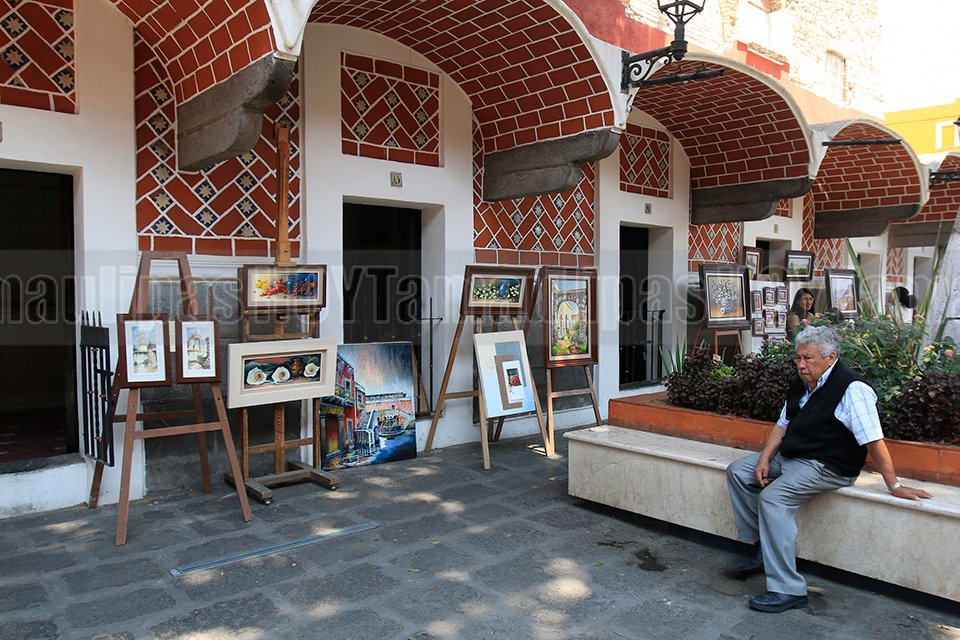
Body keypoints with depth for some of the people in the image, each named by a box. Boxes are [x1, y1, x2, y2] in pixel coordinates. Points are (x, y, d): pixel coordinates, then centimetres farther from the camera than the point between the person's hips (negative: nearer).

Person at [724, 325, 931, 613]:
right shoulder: (800, 386, 11)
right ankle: (764, 548, 6)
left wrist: (894, 486, -19)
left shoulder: (852, 389, -18)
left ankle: (788, 590, -23)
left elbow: (874, 441, -20)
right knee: (737, 471, 3)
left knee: (772, 498, -29)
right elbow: (782, 426, 14)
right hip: (789, 458, 10)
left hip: (826, 467, -10)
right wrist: (764, 459, 0)